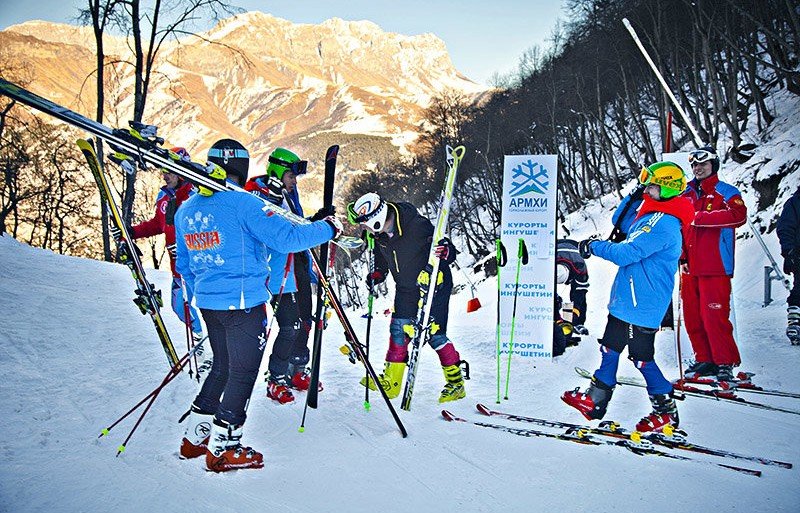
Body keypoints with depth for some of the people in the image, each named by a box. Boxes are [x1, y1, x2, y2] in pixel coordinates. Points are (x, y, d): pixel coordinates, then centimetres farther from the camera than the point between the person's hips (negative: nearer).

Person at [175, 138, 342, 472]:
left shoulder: (185, 211, 9)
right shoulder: (241, 203, -15)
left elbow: (184, 265, 17)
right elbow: (286, 237, -20)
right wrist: (327, 228, -7)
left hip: (208, 303, 8)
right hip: (243, 303, -8)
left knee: (223, 367, 22)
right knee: (243, 373, 5)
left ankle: (194, 437, 28)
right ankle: (223, 449, 12)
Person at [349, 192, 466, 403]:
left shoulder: (418, 226, -26)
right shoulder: (379, 235, -5)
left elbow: (450, 252, -21)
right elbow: (382, 261, 15)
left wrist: (445, 252, -43)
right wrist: (376, 275, -2)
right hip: (406, 290, 7)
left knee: (435, 335, -5)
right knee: (398, 330, 8)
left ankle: (456, 384, 10)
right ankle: (390, 382, 21)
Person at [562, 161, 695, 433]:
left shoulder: (663, 224, -21)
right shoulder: (652, 216, 11)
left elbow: (626, 254, -24)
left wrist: (594, 246, -13)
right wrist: (635, 198, 13)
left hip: (642, 306, -10)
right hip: (626, 299, 10)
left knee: (641, 356, 1)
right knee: (610, 349, 16)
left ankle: (666, 410, 16)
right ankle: (595, 400, 27)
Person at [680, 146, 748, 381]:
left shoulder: (726, 192, 0)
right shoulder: (687, 194, 16)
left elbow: (738, 215, -20)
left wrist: (699, 217, -22)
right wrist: (681, 257, 9)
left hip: (715, 267, -6)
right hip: (690, 267, 6)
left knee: (714, 316, -10)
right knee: (692, 317, 7)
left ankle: (725, 363, 3)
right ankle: (704, 359, 19)